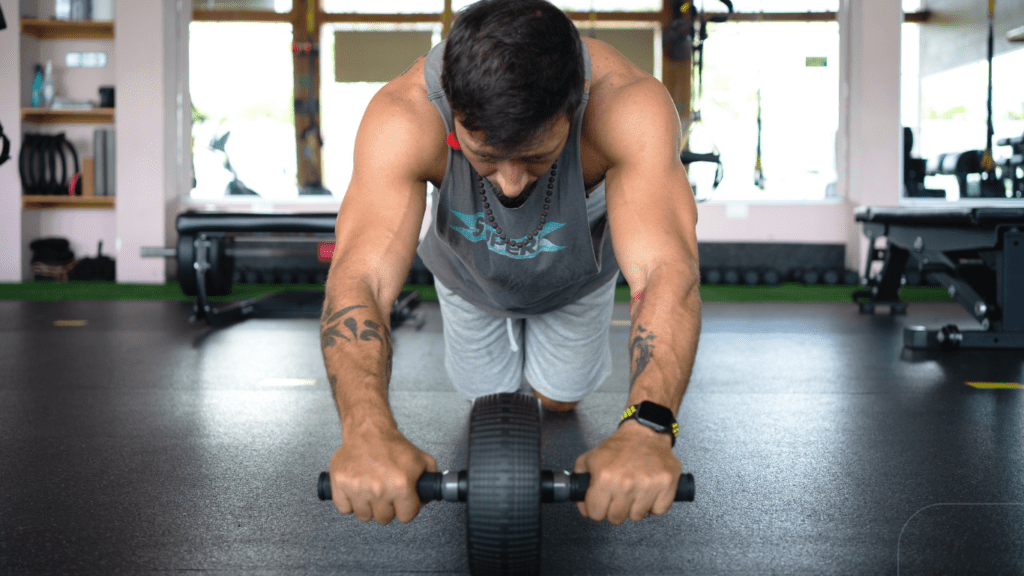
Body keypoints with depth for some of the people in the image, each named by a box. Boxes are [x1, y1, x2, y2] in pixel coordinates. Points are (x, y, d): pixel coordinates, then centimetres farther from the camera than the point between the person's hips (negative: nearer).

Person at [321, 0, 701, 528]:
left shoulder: (629, 106, -46)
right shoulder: (404, 118, -44)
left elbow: (666, 271, -56)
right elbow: (361, 278, -54)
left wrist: (646, 427, -74)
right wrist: (367, 429, -73)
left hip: (576, 272, 0)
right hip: (470, 269, 0)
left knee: (561, 400, 18)